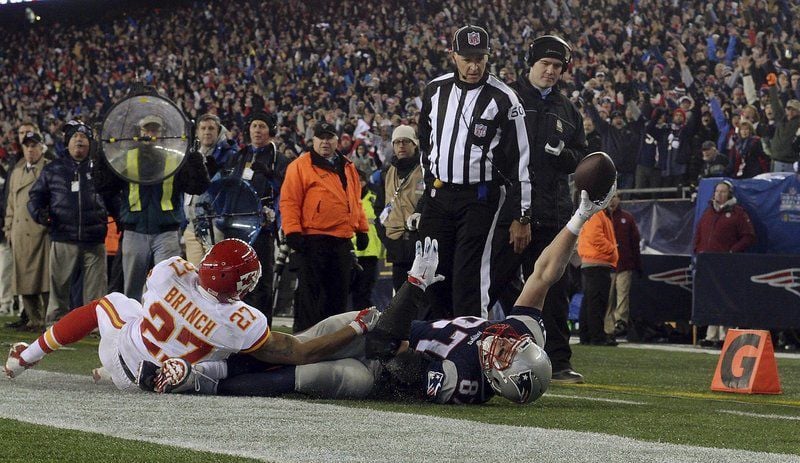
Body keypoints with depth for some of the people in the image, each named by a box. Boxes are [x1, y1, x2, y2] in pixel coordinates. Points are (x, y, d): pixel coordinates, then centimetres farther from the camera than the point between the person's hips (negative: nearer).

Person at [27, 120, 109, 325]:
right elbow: (36, 195, 16)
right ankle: (54, 323, 7)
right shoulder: (53, 170, 13)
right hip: (63, 239, 0)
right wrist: (39, 213, -4)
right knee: (59, 286, 1)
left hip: (94, 240, 0)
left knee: (96, 288, 0)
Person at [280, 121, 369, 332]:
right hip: (313, 241, -6)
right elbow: (289, 201, -7)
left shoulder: (348, 168, 18)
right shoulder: (301, 166, -2)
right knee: (310, 290, -5)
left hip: (343, 241, 6)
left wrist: (362, 230, 17)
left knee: (338, 291, 10)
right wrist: (293, 231, -16)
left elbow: (356, 202, 23)